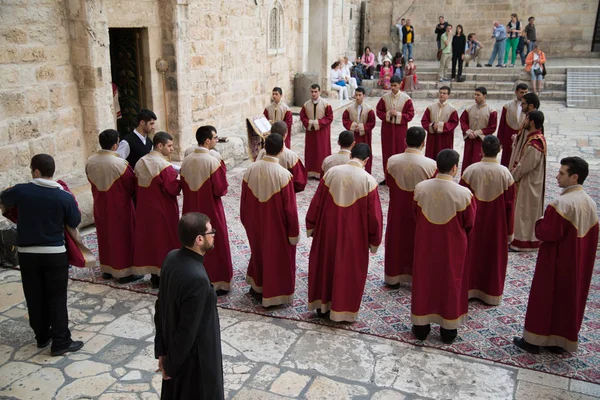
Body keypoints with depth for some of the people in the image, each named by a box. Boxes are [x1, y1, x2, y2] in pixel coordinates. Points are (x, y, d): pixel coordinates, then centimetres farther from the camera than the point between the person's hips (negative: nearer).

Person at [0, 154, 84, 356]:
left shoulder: (20, 190, -7)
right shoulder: (65, 197, -11)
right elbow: (75, 223, 0)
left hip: (27, 253, 2)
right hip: (55, 254, -2)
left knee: (34, 297, 15)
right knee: (57, 298, 5)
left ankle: (42, 337, 27)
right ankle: (61, 342, 7)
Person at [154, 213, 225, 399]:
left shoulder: (172, 257, -9)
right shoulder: (197, 278, -33)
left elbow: (160, 306, 0)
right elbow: (188, 329, -26)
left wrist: (161, 350, 9)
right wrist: (171, 366, -11)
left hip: (173, 345, 7)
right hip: (193, 355, -7)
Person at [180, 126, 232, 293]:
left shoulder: (186, 161, -1)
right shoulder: (213, 161, -19)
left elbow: (183, 187, 7)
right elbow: (221, 190, -17)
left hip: (191, 211, 6)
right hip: (211, 211, -6)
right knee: (215, 246, 7)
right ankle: (216, 282, 14)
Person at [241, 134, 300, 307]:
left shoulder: (251, 170, -10)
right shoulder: (283, 174, -24)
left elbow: (244, 200, 1)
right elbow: (290, 207, -18)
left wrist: (246, 222, 16)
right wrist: (294, 232, -6)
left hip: (256, 224, 5)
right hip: (277, 226, -5)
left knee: (259, 251, 26)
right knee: (277, 257, 13)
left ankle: (257, 286, 42)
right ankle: (274, 294, 25)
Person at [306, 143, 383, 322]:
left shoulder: (331, 172, -7)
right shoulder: (369, 181, -12)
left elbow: (316, 203, -1)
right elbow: (374, 215, -8)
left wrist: (311, 226, 12)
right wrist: (374, 240, 5)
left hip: (328, 230, 2)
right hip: (354, 235, -2)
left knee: (324, 265, 18)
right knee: (349, 270, 13)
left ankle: (322, 305, 30)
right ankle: (343, 310, 23)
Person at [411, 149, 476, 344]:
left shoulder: (420, 188, -13)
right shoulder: (463, 193, -20)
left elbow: (416, 216, 2)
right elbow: (469, 223, -6)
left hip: (425, 243, 2)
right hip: (452, 246, -2)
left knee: (424, 280, 16)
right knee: (450, 283, 14)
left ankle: (421, 326, 27)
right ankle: (448, 329, 26)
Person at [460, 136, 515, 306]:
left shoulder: (470, 170, -14)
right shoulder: (505, 173, -12)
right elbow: (510, 204, -6)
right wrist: (509, 230, 5)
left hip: (473, 222, 0)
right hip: (496, 224, 0)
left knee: (472, 252, 15)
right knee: (494, 256, 14)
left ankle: (469, 288, 26)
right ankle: (491, 293, 25)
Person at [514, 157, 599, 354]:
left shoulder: (561, 204, -24)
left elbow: (546, 233, -24)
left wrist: (539, 222, -5)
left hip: (556, 263, -7)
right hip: (579, 264, 8)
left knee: (544, 298, 6)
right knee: (570, 299, 17)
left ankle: (534, 340, 16)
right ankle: (562, 341, 28)